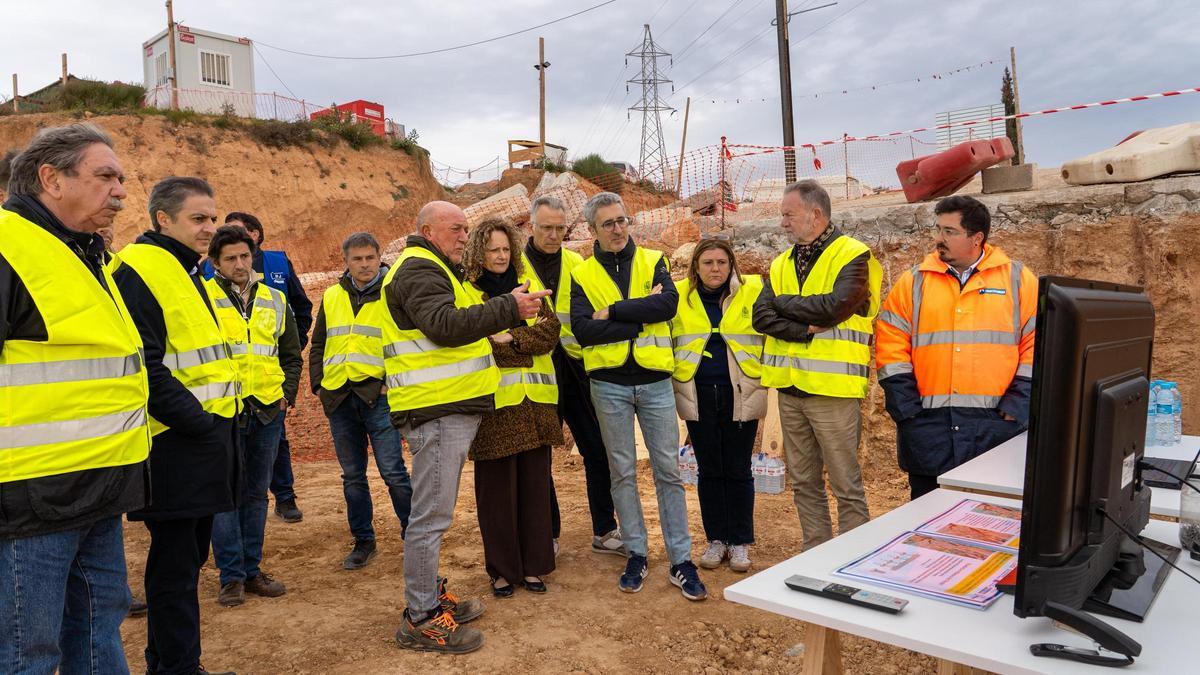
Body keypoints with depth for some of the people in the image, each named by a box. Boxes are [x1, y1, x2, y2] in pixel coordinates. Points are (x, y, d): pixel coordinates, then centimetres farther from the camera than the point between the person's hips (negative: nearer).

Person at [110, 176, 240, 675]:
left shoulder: (191, 272, 17)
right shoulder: (140, 270, -13)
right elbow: (144, 366, -21)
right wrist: (194, 420, -20)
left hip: (210, 437, 10)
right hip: (176, 446, -10)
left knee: (187, 558, 17)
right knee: (175, 564, 1)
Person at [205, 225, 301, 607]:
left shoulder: (275, 301, 12)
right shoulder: (203, 298, -2)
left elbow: (291, 355, 19)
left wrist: (287, 394, 7)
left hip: (267, 410, 4)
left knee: (256, 493, 11)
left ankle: (252, 569, 22)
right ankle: (231, 576, 11)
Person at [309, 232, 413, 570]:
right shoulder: (331, 297, 13)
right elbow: (318, 344, 20)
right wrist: (318, 383, 9)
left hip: (379, 396, -5)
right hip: (339, 399, 5)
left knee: (393, 472, -6)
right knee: (353, 476, 12)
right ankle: (363, 540, 24)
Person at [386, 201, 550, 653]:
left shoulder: (433, 270, 23)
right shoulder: (419, 270, -11)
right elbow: (444, 325, -28)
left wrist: (501, 323, 19)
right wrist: (509, 308, -31)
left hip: (450, 410, 11)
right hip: (435, 411, -11)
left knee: (434, 513, 18)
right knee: (432, 516, -5)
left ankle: (431, 595, 30)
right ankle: (420, 620, 4)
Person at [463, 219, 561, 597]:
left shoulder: (529, 286, 14)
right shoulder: (466, 293, 2)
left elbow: (550, 332, -1)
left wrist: (509, 339, -13)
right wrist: (527, 336, -12)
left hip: (534, 401, 4)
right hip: (494, 403, -3)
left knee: (535, 485, 9)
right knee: (497, 489, 4)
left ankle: (533, 565, 22)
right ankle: (502, 569, 18)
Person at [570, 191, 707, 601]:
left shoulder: (652, 261, 4)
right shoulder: (583, 275, 3)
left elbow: (669, 304, -15)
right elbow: (581, 330, -11)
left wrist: (613, 312, -15)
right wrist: (640, 315, -14)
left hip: (654, 380, 0)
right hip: (609, 385, 0)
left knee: (668, 471, 4)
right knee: (622, 472, 9)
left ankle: (681, 561, 12)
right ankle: (636, 555, 23)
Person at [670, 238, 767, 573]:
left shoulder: (753, 290, -3)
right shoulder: (679, 296, 2)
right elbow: (667, 340, 13)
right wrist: (671, 378, 6)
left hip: (740, 394, -1)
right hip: (698, 395, 2)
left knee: (738, 470, 7)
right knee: (709, 470, 10)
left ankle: (740, 542, 21)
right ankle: (716, 539, 23)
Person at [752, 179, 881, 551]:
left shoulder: (853, 255, -6)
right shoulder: (782, 263, 13)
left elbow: (833, 307, -21)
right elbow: (761, 316, -1)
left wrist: (784, 302, -6)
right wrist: (805, 331, -16)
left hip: (832, 389, -7)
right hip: (790, 388, 7)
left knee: (846, 485, 2)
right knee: (803, 483, 15)